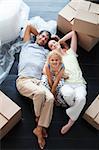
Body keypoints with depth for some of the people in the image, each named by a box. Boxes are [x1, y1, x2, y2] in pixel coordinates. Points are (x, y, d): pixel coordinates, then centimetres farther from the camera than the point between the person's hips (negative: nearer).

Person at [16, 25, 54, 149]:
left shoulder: (46, 52, 27)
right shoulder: (27, 45, 24)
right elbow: (29, 27, 32)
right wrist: (38, 34, 39)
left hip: (38, 81, 3)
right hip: (23, 80, -3)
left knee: (50, 98, -29)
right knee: (40, 92, -35)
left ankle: (39, 129, -22)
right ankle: (38, 117, -5)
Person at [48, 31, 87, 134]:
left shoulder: (70, 52, 22)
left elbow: (73, 33, 20)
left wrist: (60, 41, 24)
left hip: (79, 84, 1)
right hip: (66, 84, -1)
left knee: (81, 98, -34)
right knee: (68, 94, -39)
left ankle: (71, 122, -13)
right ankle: (74, 108, -4)